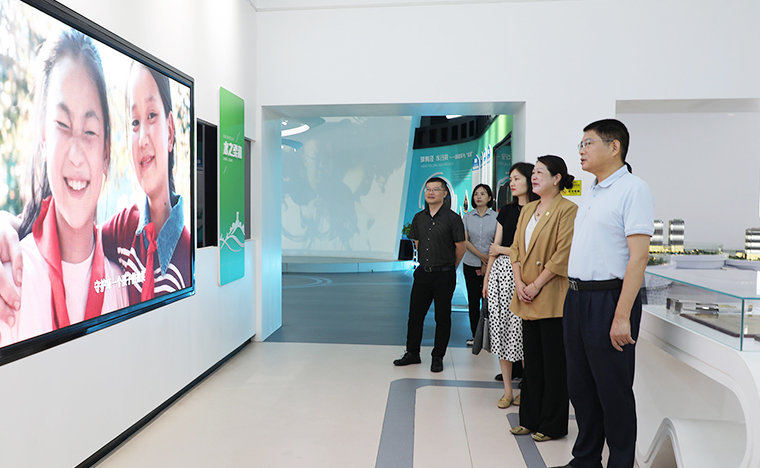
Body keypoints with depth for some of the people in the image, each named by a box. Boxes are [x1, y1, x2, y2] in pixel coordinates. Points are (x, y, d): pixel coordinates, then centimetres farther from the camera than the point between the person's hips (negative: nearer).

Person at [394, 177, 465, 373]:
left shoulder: (452, 218, -9)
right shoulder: (419, 218, 7)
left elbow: (460, 248, -3)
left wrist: (448, 267, 8)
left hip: (444, 275, -5)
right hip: (423, 272, 5)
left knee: (442, 318, 6)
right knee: (415, 314, 9)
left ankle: (438, 357, 18)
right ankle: (412, 353, 24)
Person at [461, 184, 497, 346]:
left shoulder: (496, 217, 1)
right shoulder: (467, 217, 5)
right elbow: (465, 241, 0)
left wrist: (488, 262, -8)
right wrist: (482, 256, -10)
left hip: (490, 265, -2)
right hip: (471, 265, 2)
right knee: (473, 300, 4)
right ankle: (475, 335, 14)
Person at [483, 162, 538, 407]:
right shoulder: (506, 210, 14)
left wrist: (502, 250, -1)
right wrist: (487, 277, 12)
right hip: (500, 271, 6)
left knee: (521, 330, -3)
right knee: (501, 328, 6)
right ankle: (507, 390, 16)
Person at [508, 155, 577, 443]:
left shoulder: (567, 209, -10)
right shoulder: (527, 210, 15)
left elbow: (563, 254, -16)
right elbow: (516, 247, 12)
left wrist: (536, 285, -15)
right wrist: (519, 282, -1)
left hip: (552, 298, -7)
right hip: (527, 300, 8)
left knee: (554, 362, 4)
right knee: (531, 359, 15)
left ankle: (553, 425, 18)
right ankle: (530, 419, 27)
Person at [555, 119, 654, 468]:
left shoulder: (633, 189, -10)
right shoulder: (590, 194, 16)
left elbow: (638, 256, -18)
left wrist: (622, 316, -22)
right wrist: (573, 295, 12)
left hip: (608, 299, -8)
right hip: (576, 297, 8)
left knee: (613, 390, 4)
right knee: (580, 386, 16)